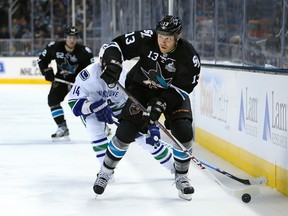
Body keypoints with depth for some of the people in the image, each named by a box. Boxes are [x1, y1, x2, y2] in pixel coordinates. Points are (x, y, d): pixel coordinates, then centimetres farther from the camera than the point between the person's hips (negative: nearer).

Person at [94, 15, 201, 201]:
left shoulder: (189, 57, -26)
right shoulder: (146, 39, -25)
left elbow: (181, 89, -22)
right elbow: (118, 45, -16)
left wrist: (161, 103, -33)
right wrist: (112, 63, -34)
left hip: (173, 93, 0)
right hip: (141, 87, 0)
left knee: (183, 133, -17)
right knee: (125, 132, -11)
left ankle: (182, 178, 5)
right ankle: (105, 172, 11)